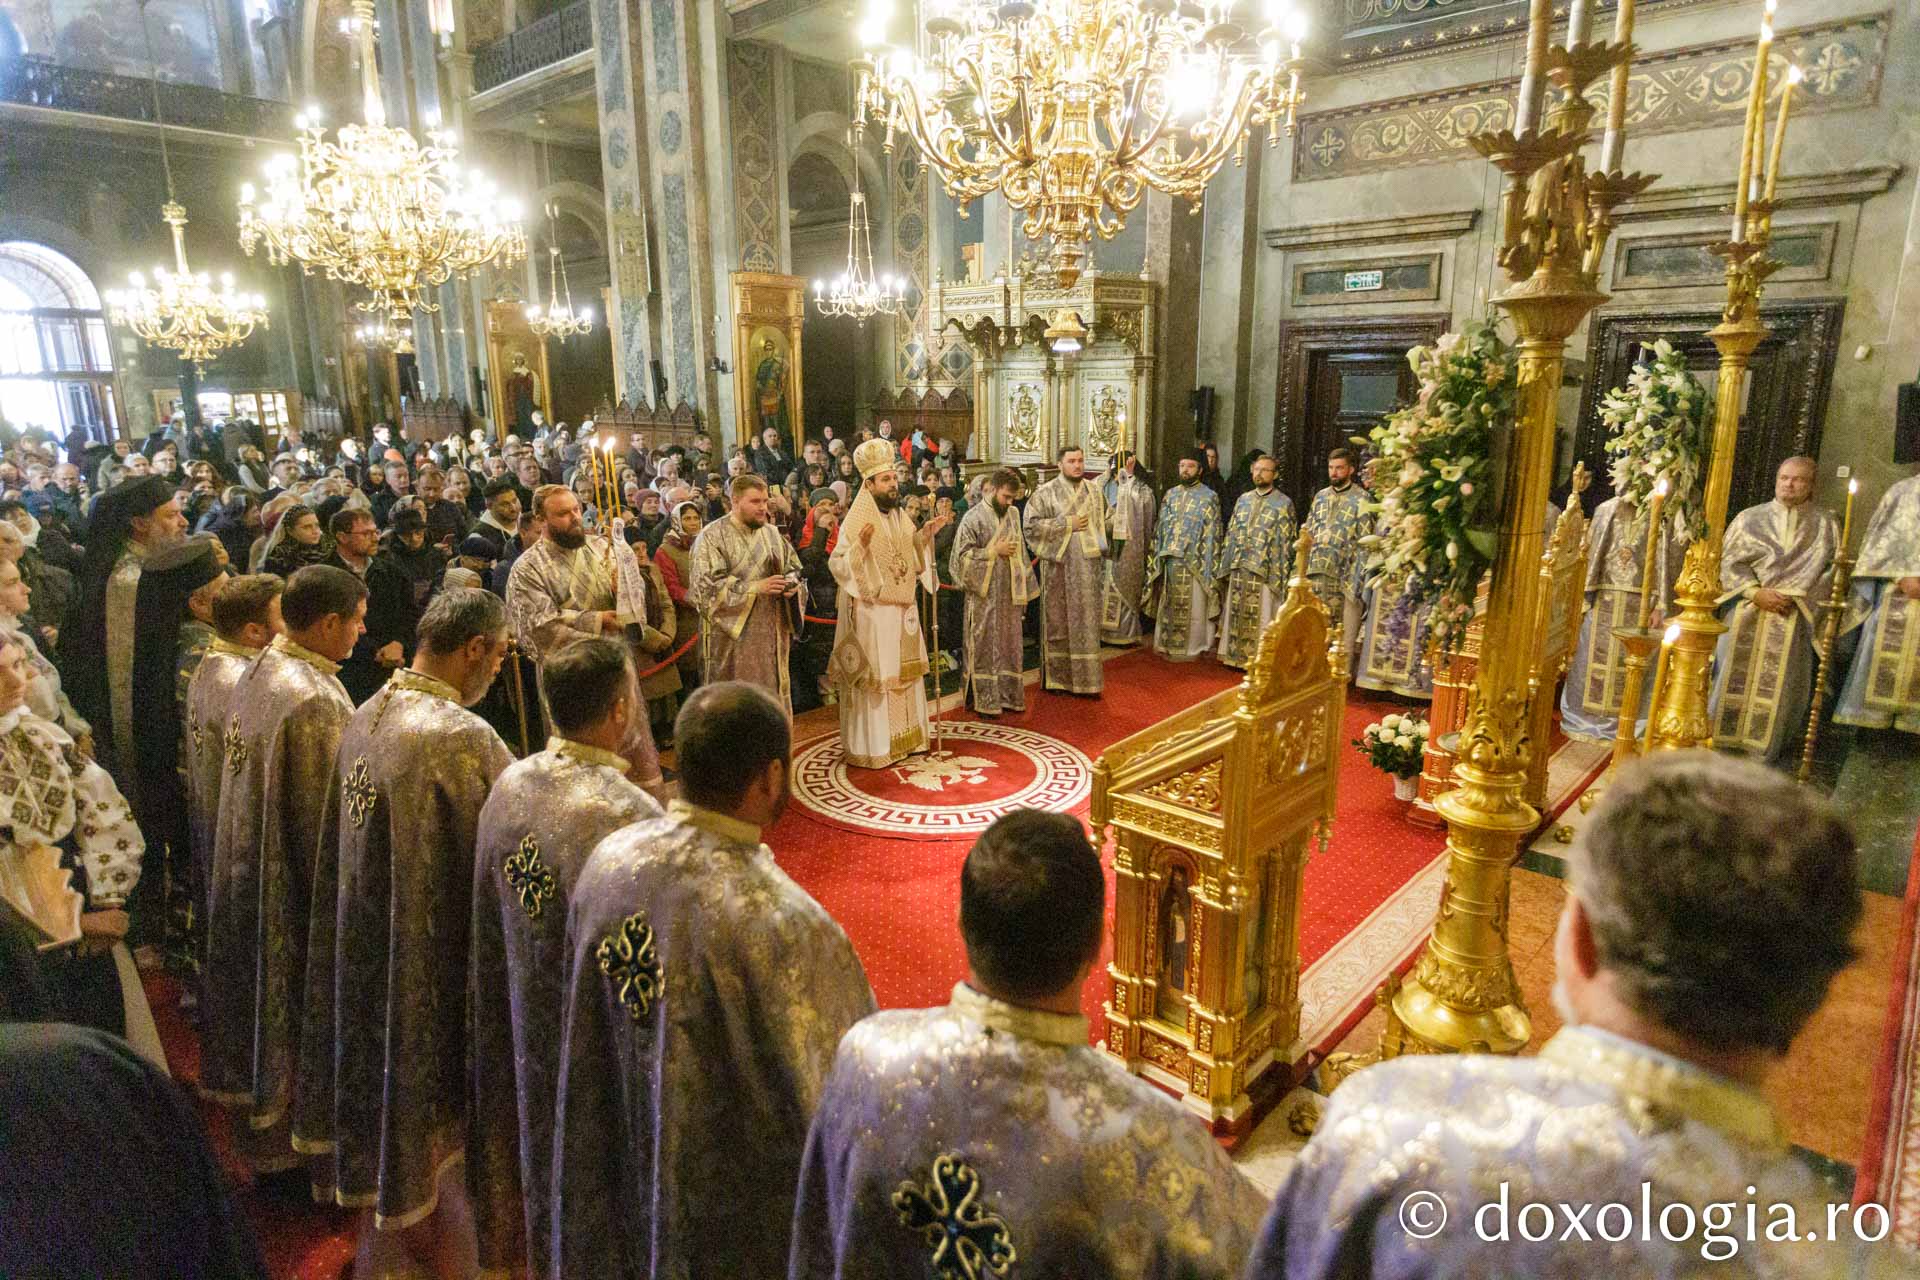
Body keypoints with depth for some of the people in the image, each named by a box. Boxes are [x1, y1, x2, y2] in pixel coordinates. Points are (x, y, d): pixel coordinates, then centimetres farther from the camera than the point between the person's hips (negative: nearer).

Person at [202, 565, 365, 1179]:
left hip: (244, 867, 9)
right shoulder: (316, 699, -27)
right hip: (292, 882, -9)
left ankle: (251, 1105, 41)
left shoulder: (257, 671, 1)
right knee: (292, 1007, 8)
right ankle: (277, 1137, 25)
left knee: (258, 987, 23)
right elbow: (323, 815, -23)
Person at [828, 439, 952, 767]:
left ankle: (904, 737, 28)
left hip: (903, 610, 8)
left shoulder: (899, 515, 9)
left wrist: (926, 534, 6)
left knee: (905, 674, 15)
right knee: (874, 677, -1)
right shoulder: (857, 520, -13)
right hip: (872, 613, -8)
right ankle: (870, 747, 9)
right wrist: (861, 545, -32)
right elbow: (837, 564, -18)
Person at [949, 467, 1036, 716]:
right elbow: (962, 554, -12)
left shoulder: (1013, 513, 8)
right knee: (986, 647, 1)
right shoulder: (974, 517, -9)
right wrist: (994, 551, -14)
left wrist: (1025, 586, 14)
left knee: (1010, 646, 11)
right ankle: (986, 700, 8)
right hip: (984, 595, -6)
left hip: (1010, 594, 6)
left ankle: (1009, 695, 21)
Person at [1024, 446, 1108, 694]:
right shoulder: (1045, 492, -3)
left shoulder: (1094, 491, 10)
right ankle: (1058, 677, 13)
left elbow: (1105, 522, 20)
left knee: (1087, 622, 4)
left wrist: (1100, 547, 4)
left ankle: (1086, 678, 11)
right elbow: (1031, 524, -9)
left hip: (1087, 566, 3)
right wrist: (1066, 524, -13)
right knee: (1058, 621, 3)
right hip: (1058, 566, -3)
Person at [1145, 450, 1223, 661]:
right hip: (1169, 559, 5)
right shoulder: (1171, 493, 12)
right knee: (1168, 605, 11)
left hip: (1194, 561, -5)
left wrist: (1209, 565, -12)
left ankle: (1190, 649, 10)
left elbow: (1212, 533, -6)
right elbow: (1160, 527, 14)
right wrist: (1156, 556, 8)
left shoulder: (1209, 496, -3)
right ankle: (1167, 644, 22)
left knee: (1192, 607, 1)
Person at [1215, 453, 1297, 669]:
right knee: (1236, 615, 9)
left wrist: (1281, 576, -11)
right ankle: (1236, 656, 19)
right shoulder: (1243, 499, 13)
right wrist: (1225, 566, 9)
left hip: (1265, 571, -5)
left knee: (1260, 619, -1)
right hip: (1239, 570, 5)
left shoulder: (1284, 503, -1)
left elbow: (1286, 542, -5)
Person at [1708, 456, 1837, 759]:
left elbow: (1834, 571, 3)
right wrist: (1756, 593, -12)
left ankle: (1762, 748, 7)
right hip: (1746, 616, 0)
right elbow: (1729, 561, 2)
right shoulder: (1749, 518, 9)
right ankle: (1720, 741, 9)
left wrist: (1796, 597, -11)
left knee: (1777, 686, -1)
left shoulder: (1826, 526, 9)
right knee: (1734, 679, 1)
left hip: (1793, 620, 0)